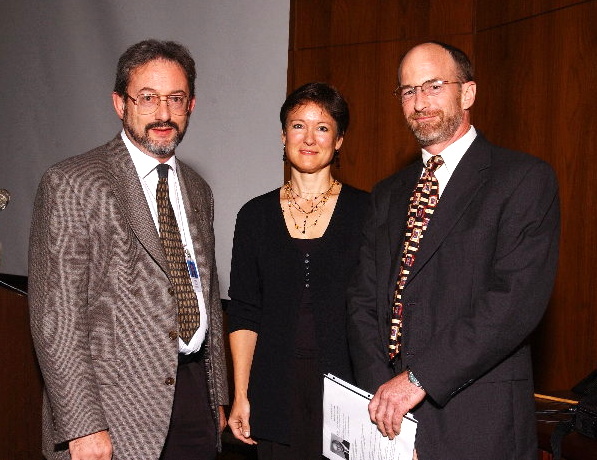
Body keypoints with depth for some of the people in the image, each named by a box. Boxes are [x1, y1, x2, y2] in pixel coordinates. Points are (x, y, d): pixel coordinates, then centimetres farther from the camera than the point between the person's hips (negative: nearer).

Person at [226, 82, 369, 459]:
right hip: (278, 384, 2)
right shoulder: (256, 215, 6)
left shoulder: (365, 212, 1)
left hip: (345, 382, -1)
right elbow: (244, 314, 6)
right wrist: (240, 395, 1)